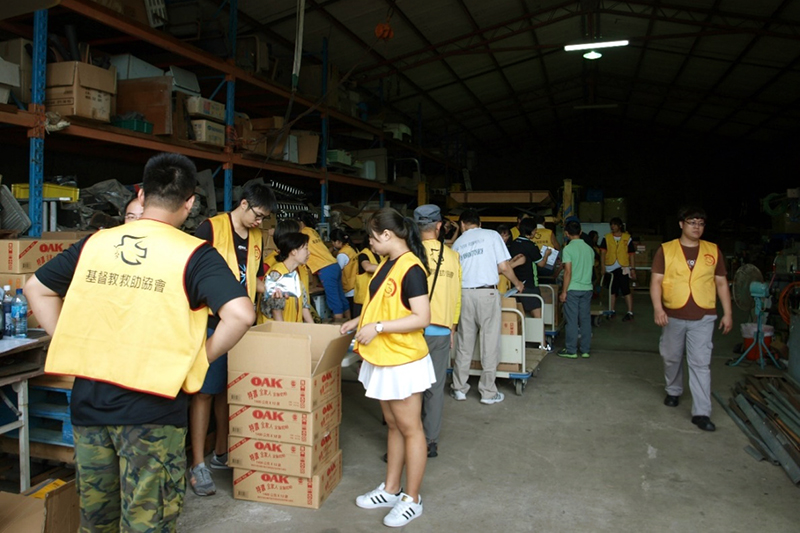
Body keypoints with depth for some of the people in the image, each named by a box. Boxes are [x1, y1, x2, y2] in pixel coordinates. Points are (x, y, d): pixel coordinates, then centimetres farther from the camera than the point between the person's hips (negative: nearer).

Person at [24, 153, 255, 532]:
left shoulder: (94, 243, 4)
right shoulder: (194, 254, -11)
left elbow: (36, 288, 15)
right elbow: (240, 314, -23)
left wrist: (72, 345, 12)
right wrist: (201, 358, -8)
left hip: (88, 399, 5)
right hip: (151, 407, -5)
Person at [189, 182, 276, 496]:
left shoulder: (257, 238, 13)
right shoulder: (211, 228, -7)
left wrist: (269, 287, 1)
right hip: (211, 321, -6)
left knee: (230, 389, 13)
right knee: (205, 391, -1)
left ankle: (220, 454, 28)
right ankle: (198, 465, 7)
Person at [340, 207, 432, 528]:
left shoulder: (411, 269, -20)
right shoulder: (388, 264, 8)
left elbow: (421, 318, -25)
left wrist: (378, 327, -26)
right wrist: (359, 321, 14)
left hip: (403, 361, -9)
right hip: (382, 359, 9)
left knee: (409, 429, 5)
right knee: (393, 426, 18)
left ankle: (412, 499, 19)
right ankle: (390, 490, 32)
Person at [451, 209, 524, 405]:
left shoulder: (457, 243, 12)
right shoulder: (492, 235, 2)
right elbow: (503, 267, -1)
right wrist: (517, 283, 15)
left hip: (464, 293, 4)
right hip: (487, 293, -3)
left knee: (464, 343, 11)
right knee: (489, 343, 3)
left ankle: (459, 388, 18)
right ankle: (488, 392, 9)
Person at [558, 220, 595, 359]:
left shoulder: (568, 249, -11)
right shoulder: (589, 249, 7)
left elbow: (568, 272, -14)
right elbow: (591, 267, 14)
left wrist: (564, 291, -10)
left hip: (573, 289, -5)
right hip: (587, 288, 5)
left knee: (572, 320, 1)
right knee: (585, 320, 10)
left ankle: (571, 350, 7)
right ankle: (585, 350, 15)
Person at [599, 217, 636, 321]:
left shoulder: (627, 238, 3)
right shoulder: (606, 238, 6)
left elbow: (631, 255, 4)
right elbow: (602, 253, 2)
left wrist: (632, 269, 0)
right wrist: (603, 267, -8)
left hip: (623, 268, -2)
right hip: (610, 269, 3)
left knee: (626, 290, -8)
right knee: (612, 291, 11)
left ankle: (630, 313, -5)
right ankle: (612, 311, 21)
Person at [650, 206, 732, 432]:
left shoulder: (713, 251, 5)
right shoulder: (665, 250, 0)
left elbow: (722, 283, 10)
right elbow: (656, 281, -5)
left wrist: (727, 313, 6)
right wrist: (657, 308, -17)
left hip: (703, 318, 0)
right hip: (673, 316, 0)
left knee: (701, 364, -4)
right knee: (672, 358, 16)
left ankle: (701, 413, -1)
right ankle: (673, 391, 41)